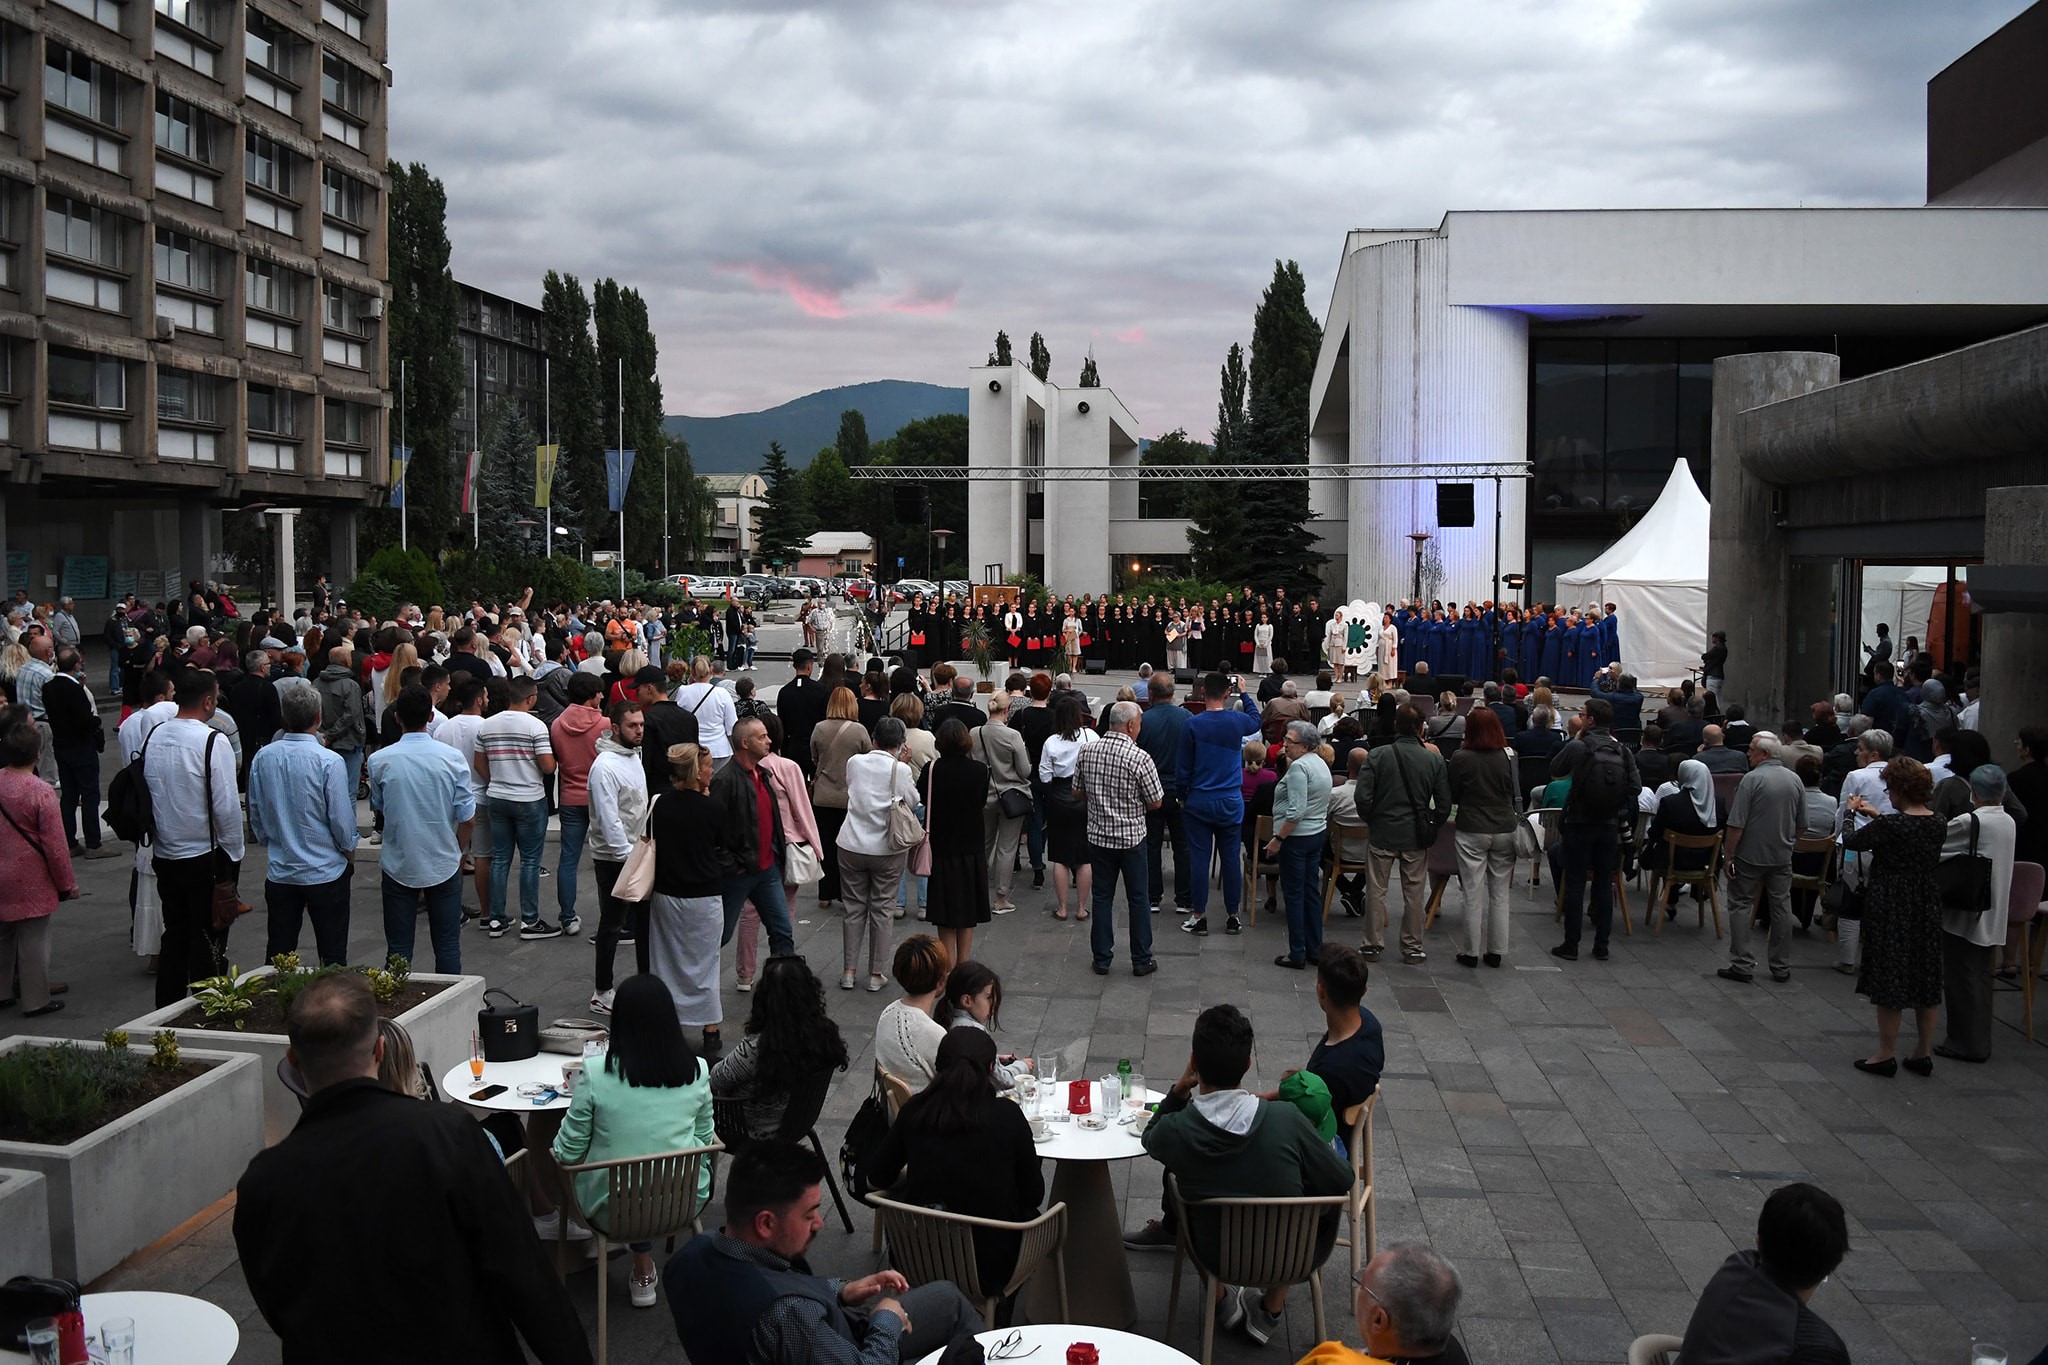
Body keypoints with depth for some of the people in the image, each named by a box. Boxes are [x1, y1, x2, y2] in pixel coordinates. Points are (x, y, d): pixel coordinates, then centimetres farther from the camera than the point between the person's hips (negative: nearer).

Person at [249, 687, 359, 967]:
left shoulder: (262, 757, -2)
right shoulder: (329, 761, -17)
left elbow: (255, 813, 8)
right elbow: (342, 818, -13)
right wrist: (349, 851, 7)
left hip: (279, 871, 4)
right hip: (325, 872, -4)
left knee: (277, 954, 13)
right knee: (332, 955, 5)